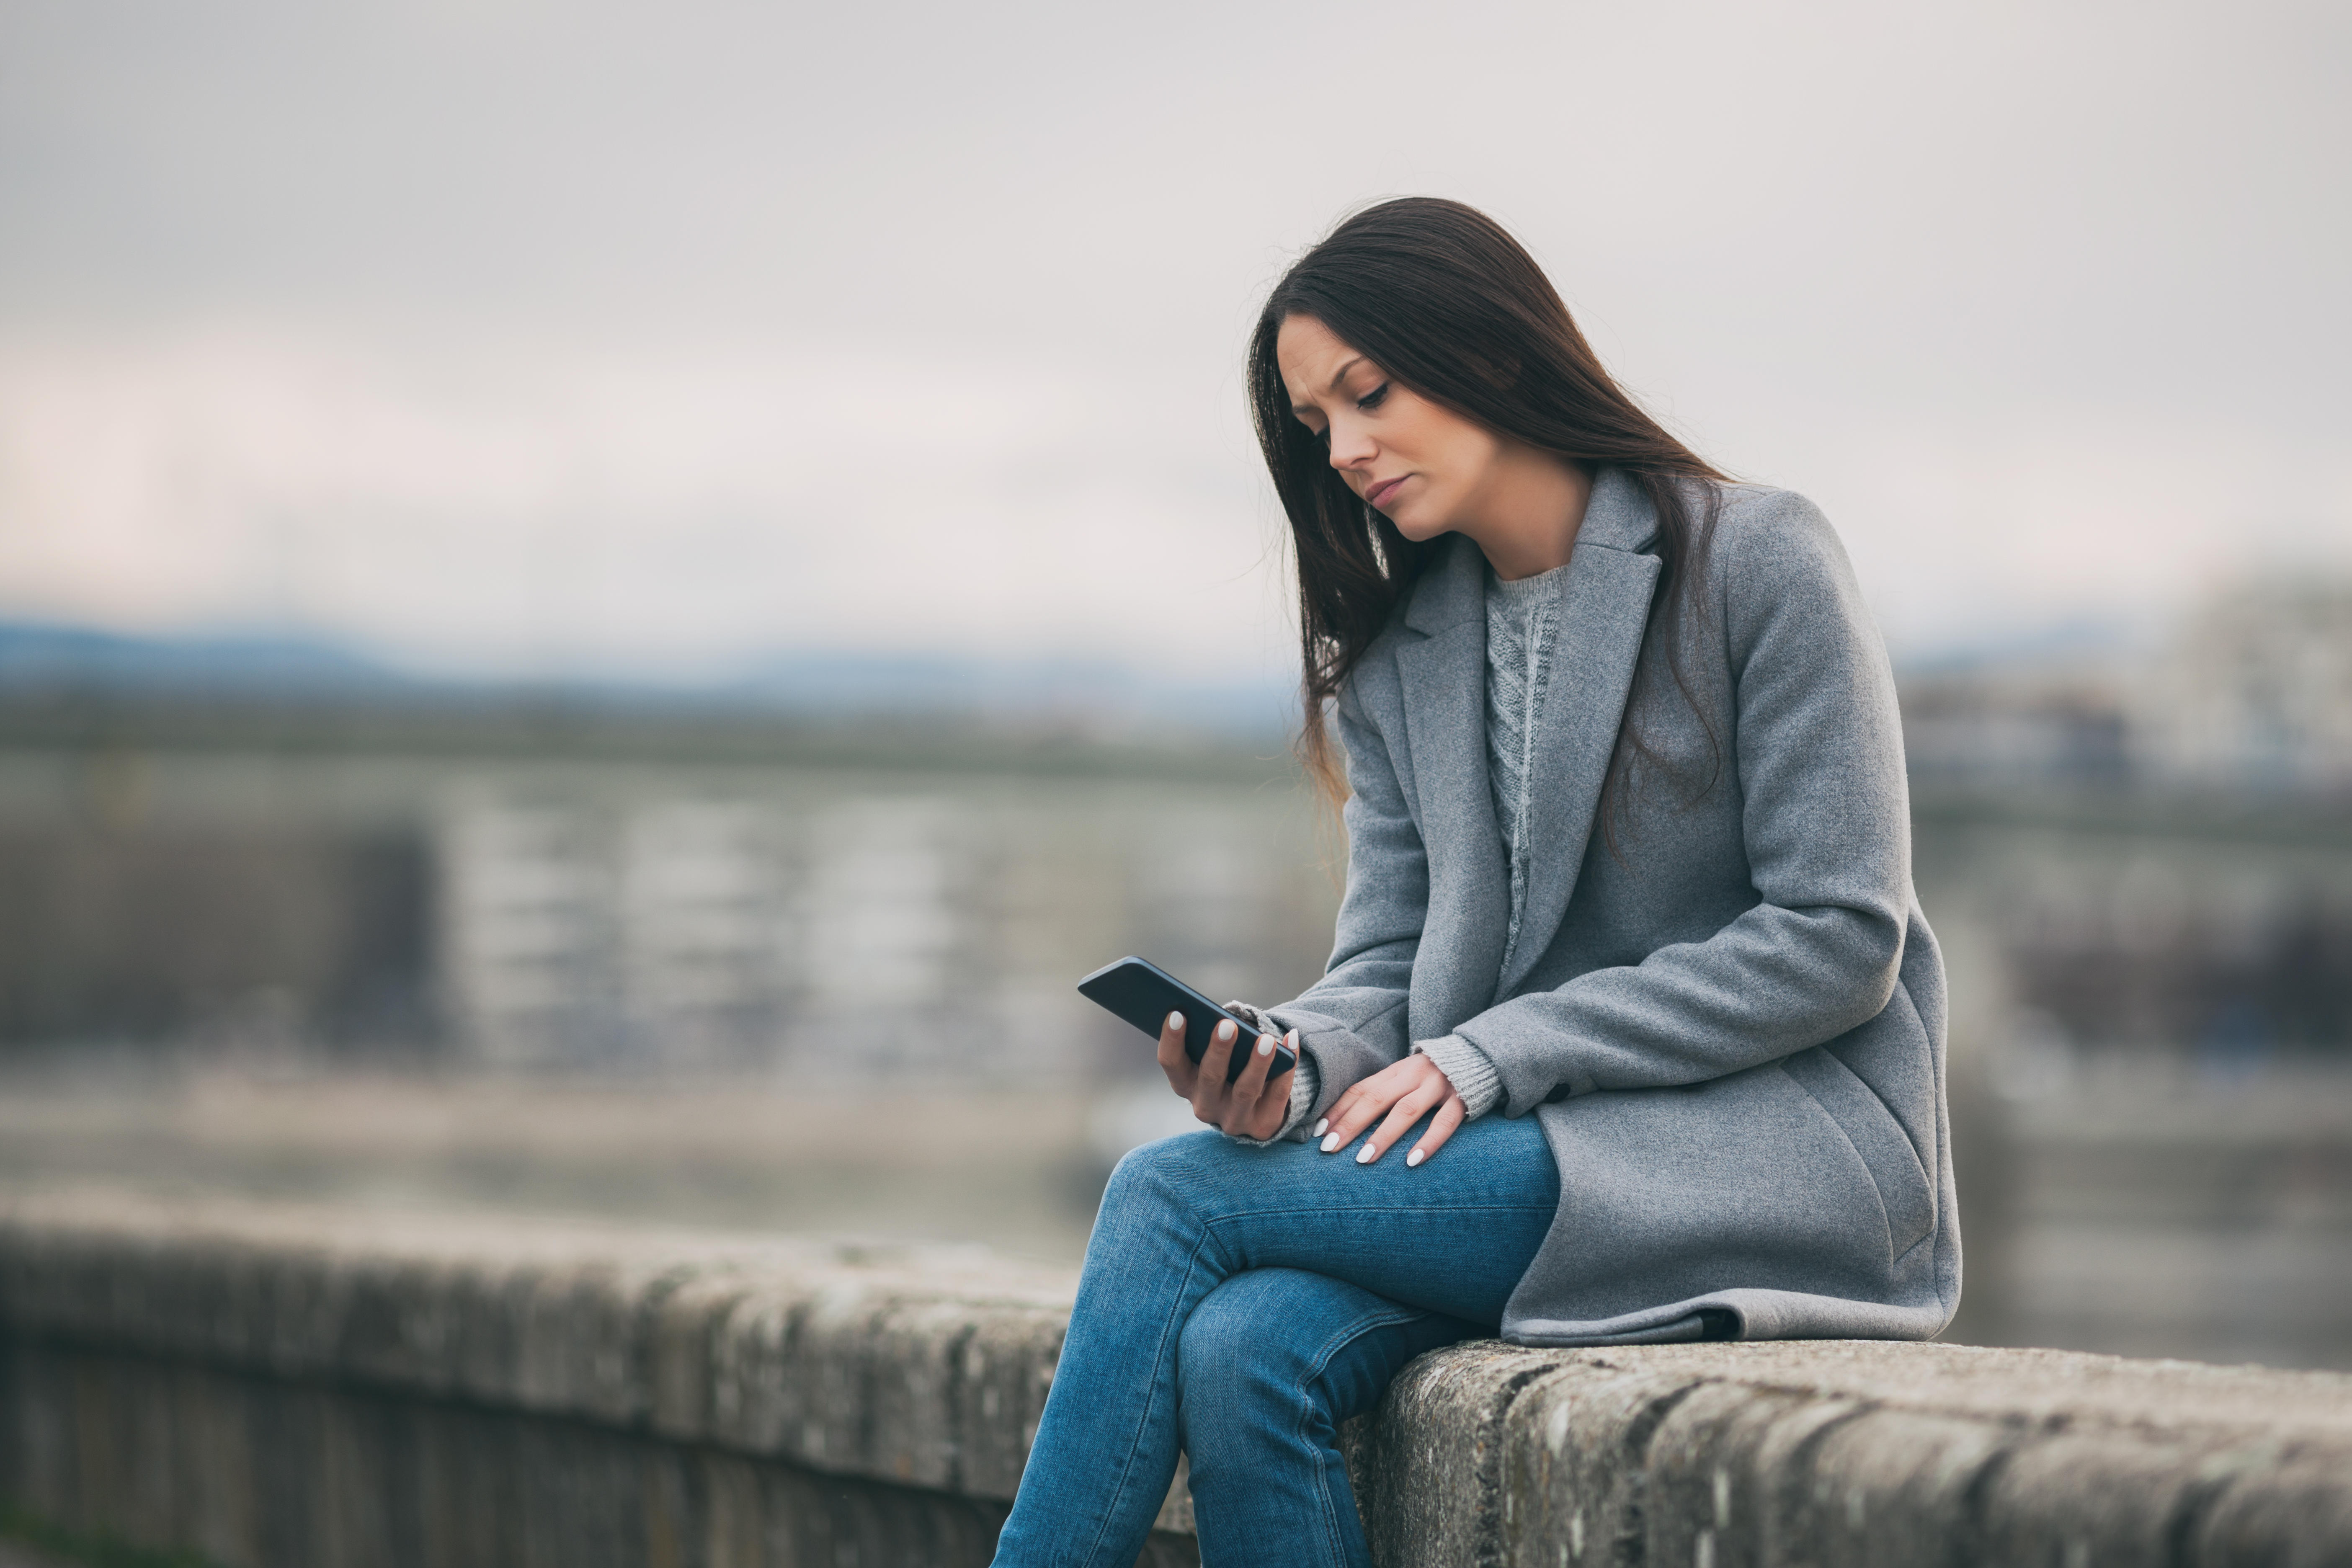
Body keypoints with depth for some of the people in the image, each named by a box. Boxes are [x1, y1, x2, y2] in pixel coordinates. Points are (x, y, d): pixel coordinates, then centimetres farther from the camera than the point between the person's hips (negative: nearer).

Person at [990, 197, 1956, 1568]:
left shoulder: (1757, 563, -4)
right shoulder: (1397, 654, 15)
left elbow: (1838, 937, -10)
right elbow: (1388, 965, 11)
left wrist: (1493, 1054, -15)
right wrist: (1290, 1064, -15)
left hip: (1787, 1142, -6)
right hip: (1536, 1150, 6)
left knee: (1178, 1193, -21)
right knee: (1242, 1353, -28)